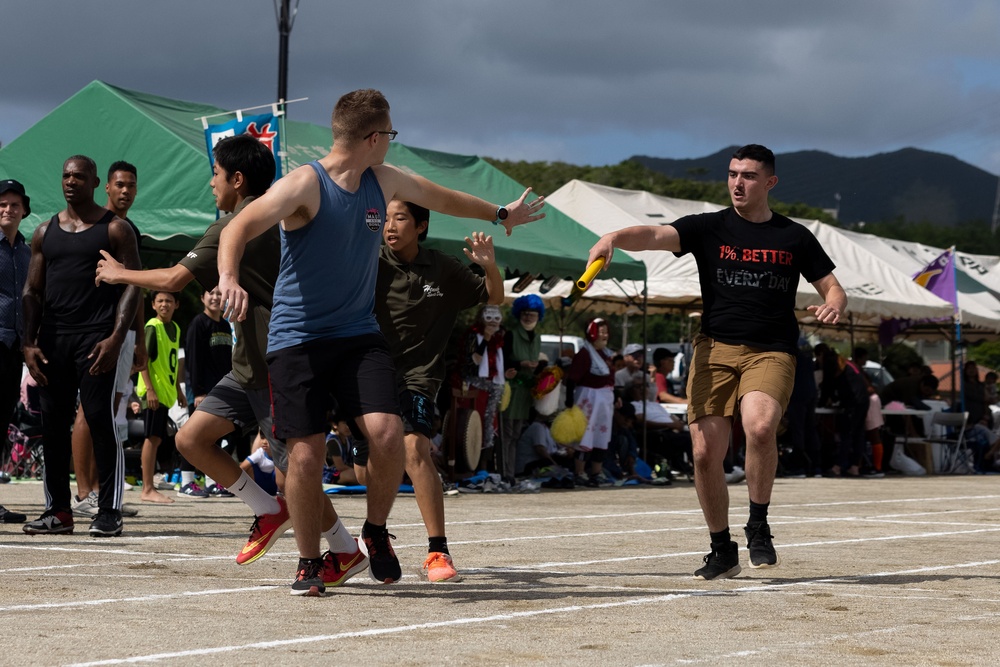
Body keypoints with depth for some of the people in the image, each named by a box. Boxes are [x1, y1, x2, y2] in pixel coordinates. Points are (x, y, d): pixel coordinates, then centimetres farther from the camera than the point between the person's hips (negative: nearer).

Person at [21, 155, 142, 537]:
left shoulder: (115, 229, 3)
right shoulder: (45, 232, 16)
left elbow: (132, 286, -3)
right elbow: (32, 291, 15)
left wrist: (115, 338, -14)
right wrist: (29, 343, 3)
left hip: (97, 338, -5)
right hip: (52, 338, 5)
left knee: (101, 421, -9)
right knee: (53, 424, 4)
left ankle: (109, 511, -5)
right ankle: (58, 510, 10)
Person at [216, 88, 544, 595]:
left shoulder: (385, 182, 7)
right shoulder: (304, 185, -14)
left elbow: (441, 198, 27)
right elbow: (239, 227, -26)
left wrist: (501, 215, 39)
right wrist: (229, 277, -46)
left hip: (359, 334, 5)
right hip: (297, 338, -4)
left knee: (387, 433, -16)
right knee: (306, 453, -8)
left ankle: (376, 531, 10)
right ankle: (308, 562, 14)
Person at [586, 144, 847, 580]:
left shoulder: (795, 238, 10)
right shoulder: (710, 228, 6)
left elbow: (833, 288, 16)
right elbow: (655, 236, -10)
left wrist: (832, 306, -9)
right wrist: (613, 238, -31)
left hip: (771, 352, -1)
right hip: (715, 349, 1)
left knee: (760, 427, -29)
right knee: (705, 453, -6)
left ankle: (758, 525, -7)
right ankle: (723, 551, 15)